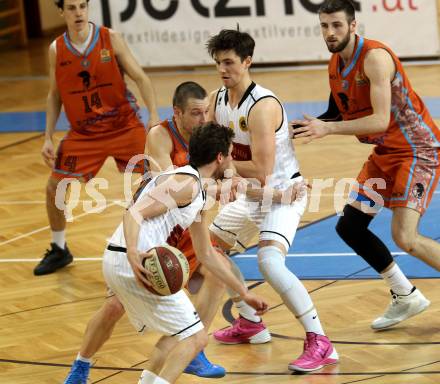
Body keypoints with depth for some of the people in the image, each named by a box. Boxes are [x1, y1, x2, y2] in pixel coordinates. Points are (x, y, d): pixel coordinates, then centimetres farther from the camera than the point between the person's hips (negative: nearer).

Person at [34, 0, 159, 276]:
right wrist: (48, 137, 3)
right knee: (54, 187, 1)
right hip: (84, 133, 3)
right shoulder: (56, 50, -2)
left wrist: (154, 116, -21)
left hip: (125, 125, -2)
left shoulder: (110, 38, -10)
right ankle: (59, 250, 23)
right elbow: (55, 95, 9)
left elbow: (140, 77, -9)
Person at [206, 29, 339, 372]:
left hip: (284, 193, -10)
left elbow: (261, 170, -31)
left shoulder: (262, 106, -27)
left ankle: (320, 344, -26)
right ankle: (250, 324, 35)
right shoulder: (217, 100, 0)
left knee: (269, 262, -30)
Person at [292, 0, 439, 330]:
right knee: (350, 226, 8)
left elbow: (380, 120, -30)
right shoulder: (336, 65, 4)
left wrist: (329, 128, -32)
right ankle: (406, 297, 21)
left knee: (405, 237, -20)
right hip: (385, 153, 9)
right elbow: (340, 114, 16)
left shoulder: (375, 57, -23)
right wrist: (313, 126, -2)